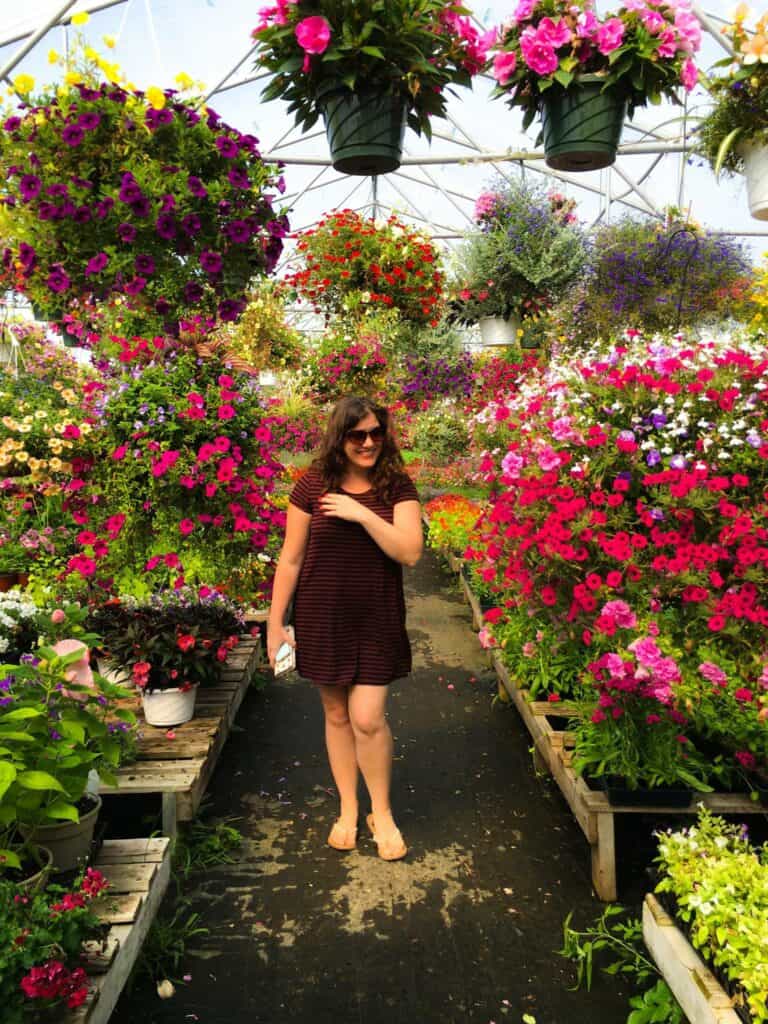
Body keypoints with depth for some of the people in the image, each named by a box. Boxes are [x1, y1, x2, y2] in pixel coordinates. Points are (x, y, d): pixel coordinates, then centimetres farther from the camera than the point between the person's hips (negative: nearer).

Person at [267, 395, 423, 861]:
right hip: (322, 617, 1)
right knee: (337, 715, 13)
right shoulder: (313, 486, -6)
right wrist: (276, 622, 0)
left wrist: (363, 514, -23)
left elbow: (410, 552, -15)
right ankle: (348, 810, 34)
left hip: (377, 618, -1)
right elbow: (291, 559, -1)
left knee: (368, 718, -2)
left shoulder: (397, 487, -5)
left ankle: (382, 813, 24)